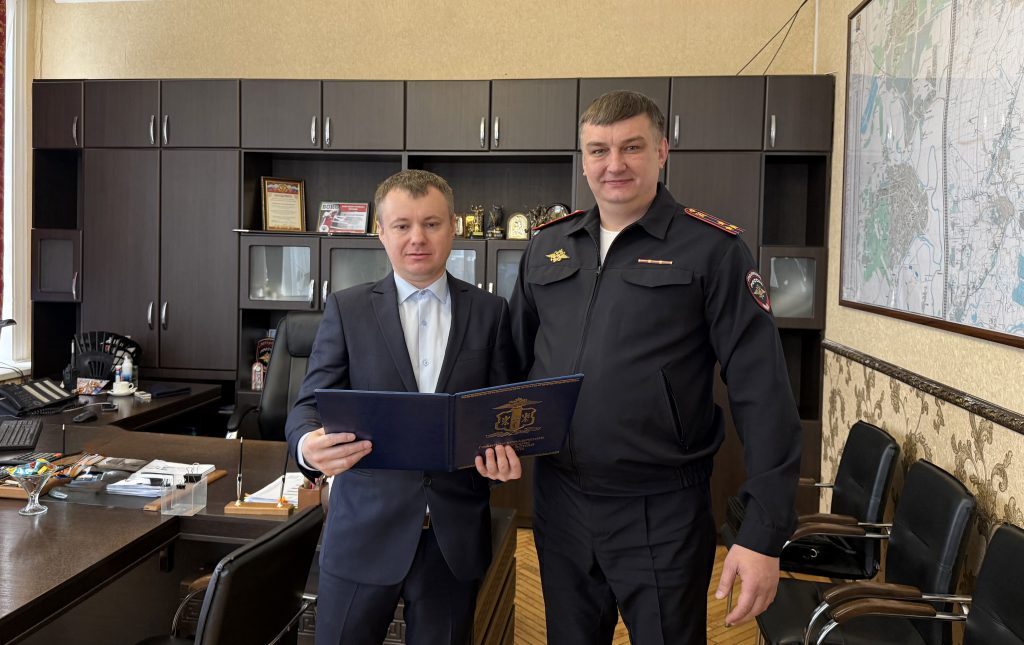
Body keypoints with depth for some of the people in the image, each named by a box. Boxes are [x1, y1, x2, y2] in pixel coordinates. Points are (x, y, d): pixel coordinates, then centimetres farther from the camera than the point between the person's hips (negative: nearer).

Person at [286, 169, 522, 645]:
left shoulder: (490, 312, 5)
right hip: (365, 529, 0)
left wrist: (504, 450, -19)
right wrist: (309, 444, -26)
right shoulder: (347, 309, 2)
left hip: (456, 534, 1)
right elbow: (311, 404, -3)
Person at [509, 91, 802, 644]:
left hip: (661, 512, -4)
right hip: (557, 501, 4)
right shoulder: (546, 248, 6)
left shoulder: (712, 249, -8)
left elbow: (761, 393, -11)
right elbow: (513, 363, 14)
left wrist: (764, 532, -14)